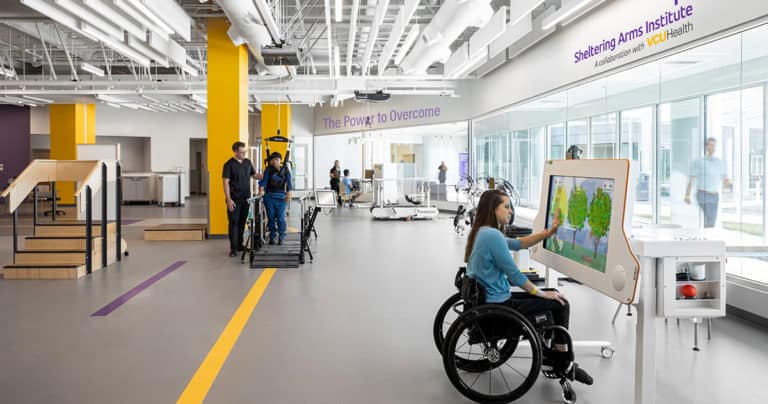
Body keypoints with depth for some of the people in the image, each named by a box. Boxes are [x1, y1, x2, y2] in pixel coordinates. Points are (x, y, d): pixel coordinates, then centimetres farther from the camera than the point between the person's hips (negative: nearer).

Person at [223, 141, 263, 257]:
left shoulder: (248, 162, 9)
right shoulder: (229, 165, -8)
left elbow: (254, 175, 20)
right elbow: (226, 183, -11)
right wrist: (229, 199, -17)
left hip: (246, 198, 5)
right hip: (234, 199, -5)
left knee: (242, 222, 11)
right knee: (234, 223, -3)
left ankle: (240, 245, 22)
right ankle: (233, 248, 1)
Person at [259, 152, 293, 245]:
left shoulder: (285, 170, 4)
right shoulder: (268, 170, 5)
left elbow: (288, 183, -4)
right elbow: (264, 181, -4)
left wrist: (288, 194, -16)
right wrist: (260, 191, -21)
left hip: (281, 196, -1)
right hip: (269, 196, 1)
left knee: (280, 218, -3)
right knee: (271, 217, 7)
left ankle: (281, 238, 7)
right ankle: (272, 237, 18)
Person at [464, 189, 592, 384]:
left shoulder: (481, 232, 8)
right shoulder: (492, 235, -23)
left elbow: (518, 244, 16)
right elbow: (515, 276, -20)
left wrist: (549, 232, 5)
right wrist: (543, 294, -5)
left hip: (487, 300, 10)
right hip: (497, 307, -10)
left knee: (552, 296, 20)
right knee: (560, 303, 3)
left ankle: (549, 356, 24)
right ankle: (563, 362, 19)